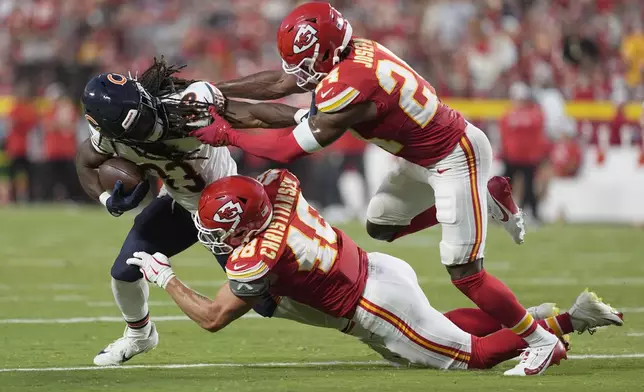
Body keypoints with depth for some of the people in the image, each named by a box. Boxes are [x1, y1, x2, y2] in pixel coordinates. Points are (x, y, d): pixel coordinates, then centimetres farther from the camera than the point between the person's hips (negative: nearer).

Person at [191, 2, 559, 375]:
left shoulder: (351, 86, -30)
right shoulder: (349, 52, -5)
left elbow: (293, 147, -22)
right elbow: (279, 83, 6)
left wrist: (227, 135, -13)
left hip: (456, 158, -9)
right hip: (425, 155, 9)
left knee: (464, 272, -7)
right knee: (381, 227, 21)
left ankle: (541, 341, 7)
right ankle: (486, 199, 28)